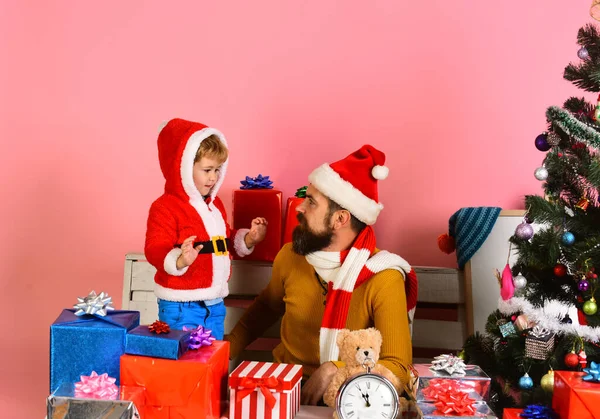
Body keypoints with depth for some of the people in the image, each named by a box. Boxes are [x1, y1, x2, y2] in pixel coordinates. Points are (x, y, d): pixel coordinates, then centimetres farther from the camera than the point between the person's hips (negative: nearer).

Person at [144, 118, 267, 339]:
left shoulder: (215, 204, 12)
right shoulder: (165, 207, -15)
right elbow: (155, 251, -23)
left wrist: (248, 238, 5)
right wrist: (180, 260, -41)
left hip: (215, 303, 8)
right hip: (180, 305, -8)